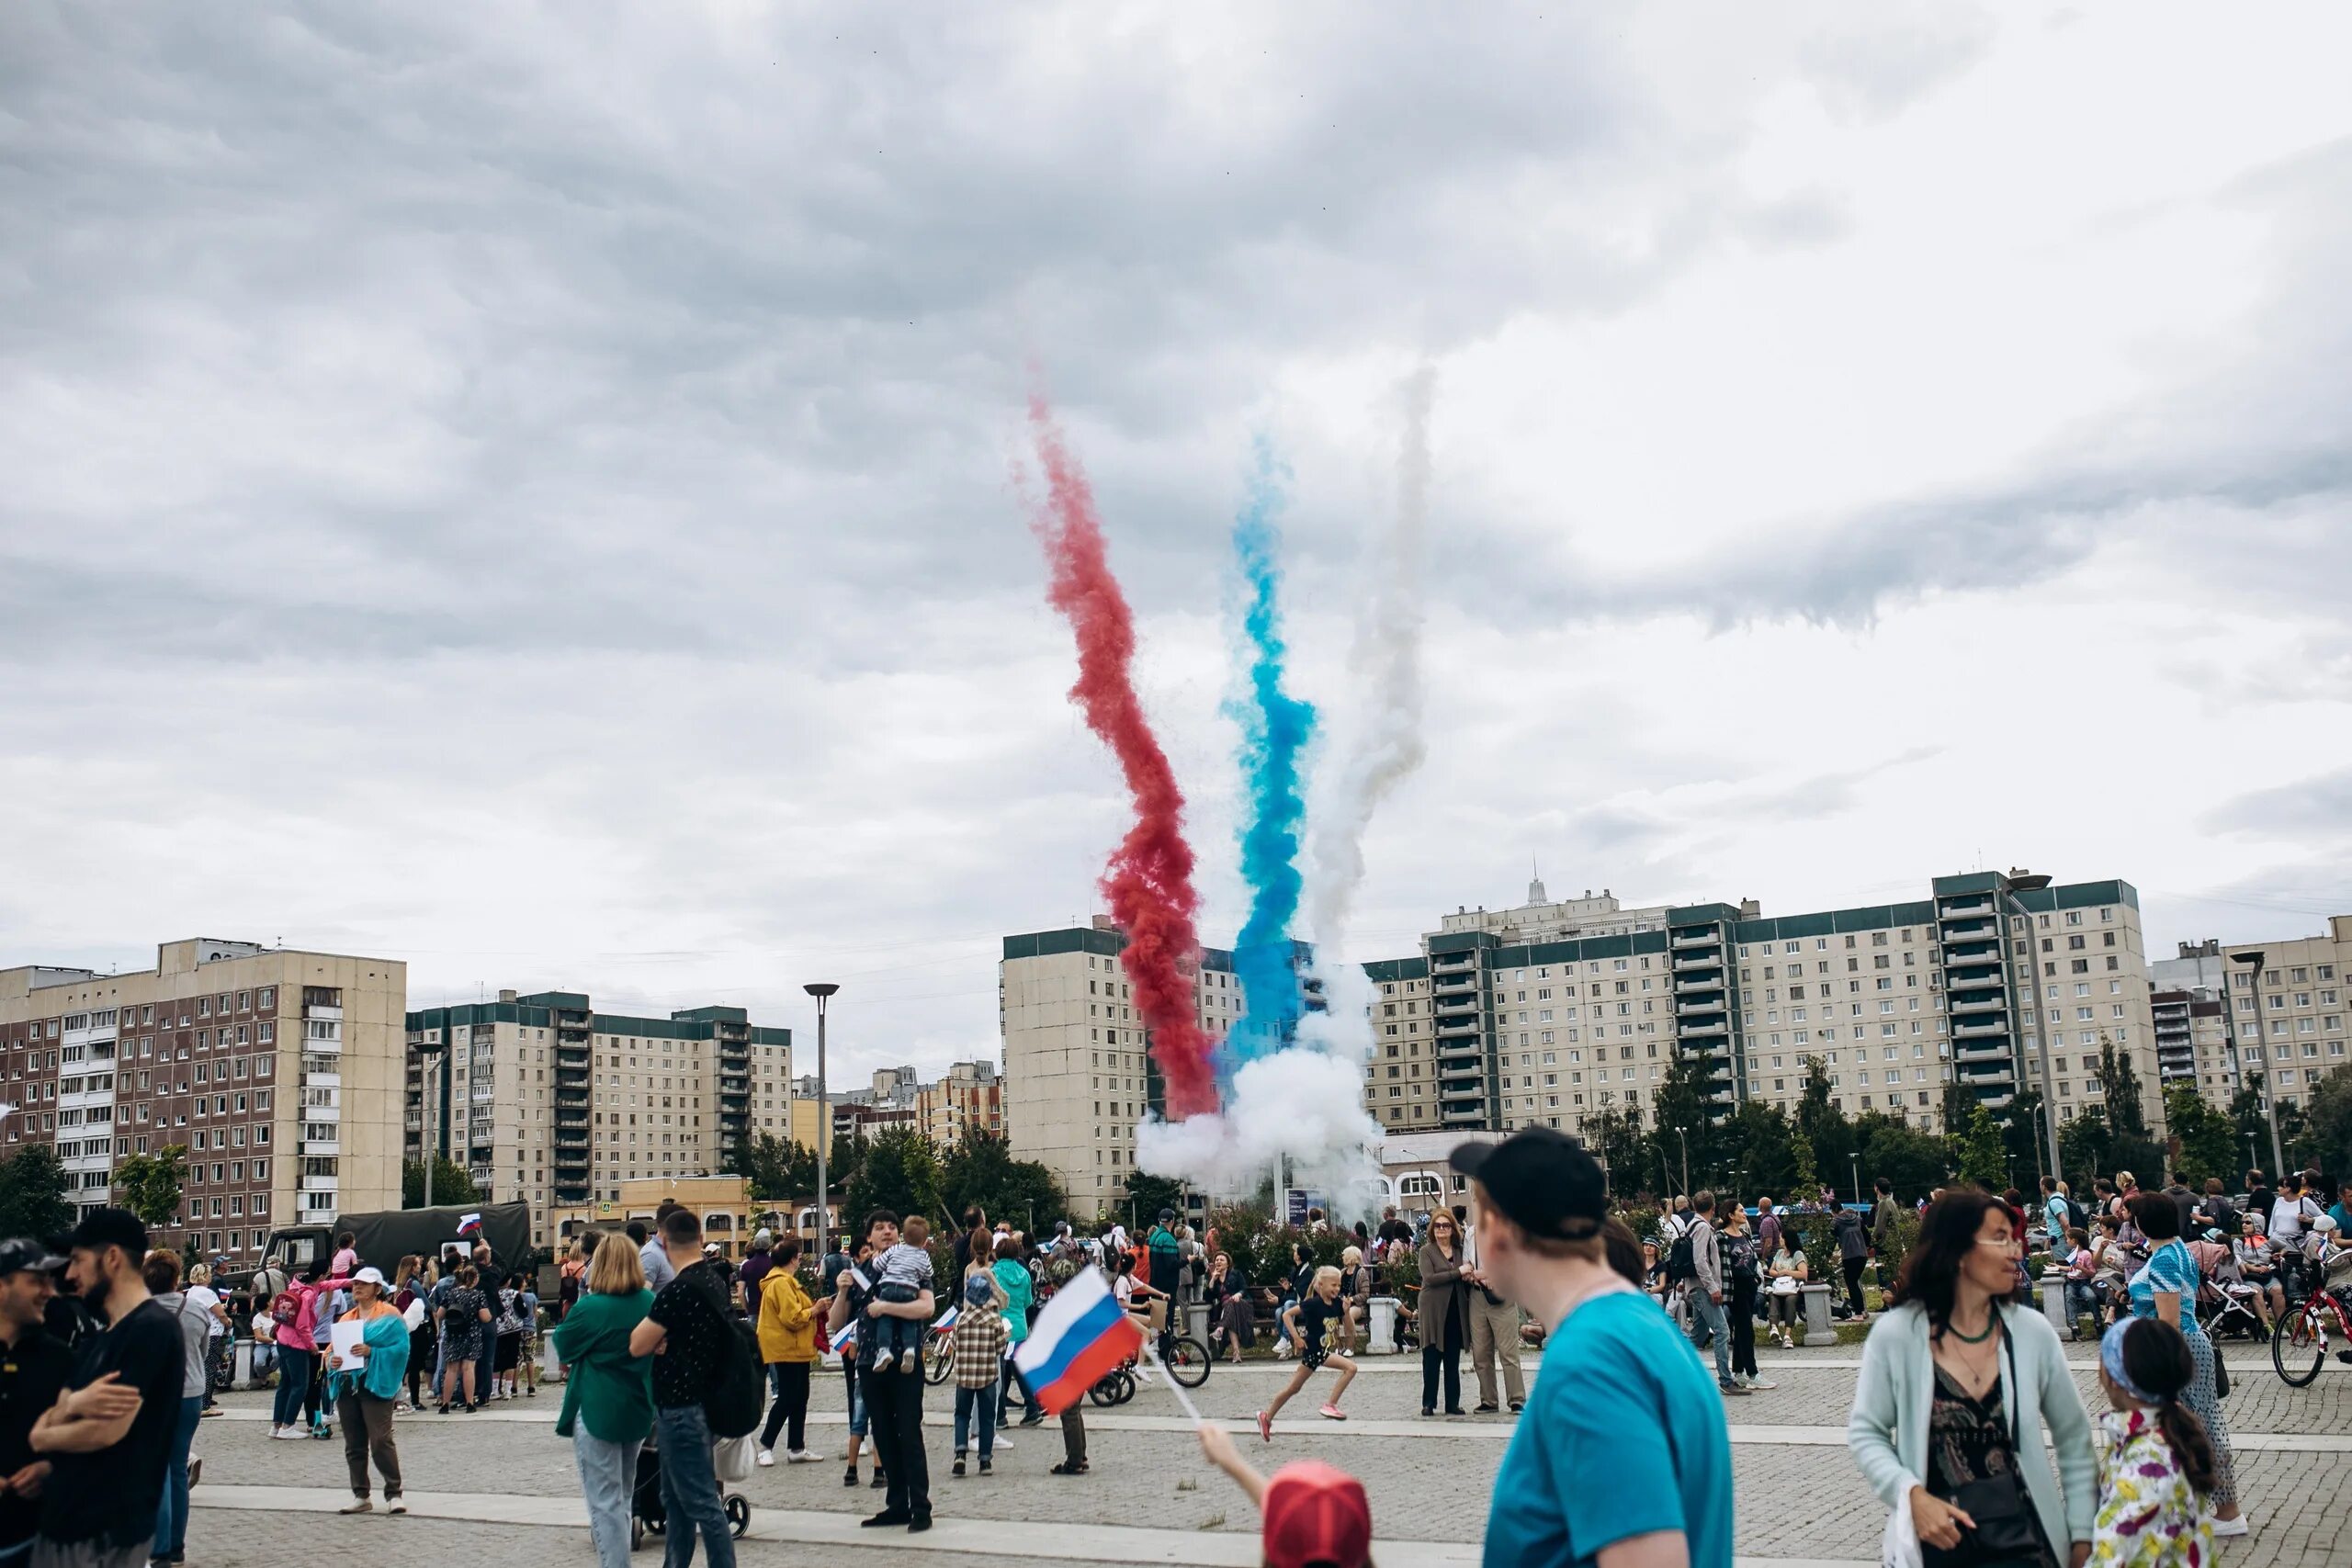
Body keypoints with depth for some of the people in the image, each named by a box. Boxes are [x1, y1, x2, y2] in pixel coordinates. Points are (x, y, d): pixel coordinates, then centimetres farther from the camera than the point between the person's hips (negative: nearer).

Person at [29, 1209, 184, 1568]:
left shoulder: (151, 1329, -14)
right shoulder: (97, 1340, 15)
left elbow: (109, 1429, -20)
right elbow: (44, 1423, 8)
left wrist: (41, 1437, -2)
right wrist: (72, 1404, -15)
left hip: (107, 1534, -8)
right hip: (58, 1523, 8)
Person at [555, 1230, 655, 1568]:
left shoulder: (591, 1308, -19)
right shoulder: (650, 1303, 0)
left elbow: (563, 1346, -3)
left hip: (597, 1411, -7)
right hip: (638, 1409, 7)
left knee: (605, 1501, -1)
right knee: (623, 1495, 20)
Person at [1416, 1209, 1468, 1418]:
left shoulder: (1459, 1251, 14)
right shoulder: (1427, 1251, -1)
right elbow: (1429, 1278, -15)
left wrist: (1469, 1279, 2)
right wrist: (1458, 1273, -17)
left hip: (1455, 1312, 4)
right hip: (1434, 1310, -4)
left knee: (1453, 1360, 6)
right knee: (1431, 1359, -2)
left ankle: (1453, 1403, 12)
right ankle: (1428, 1403, 6)